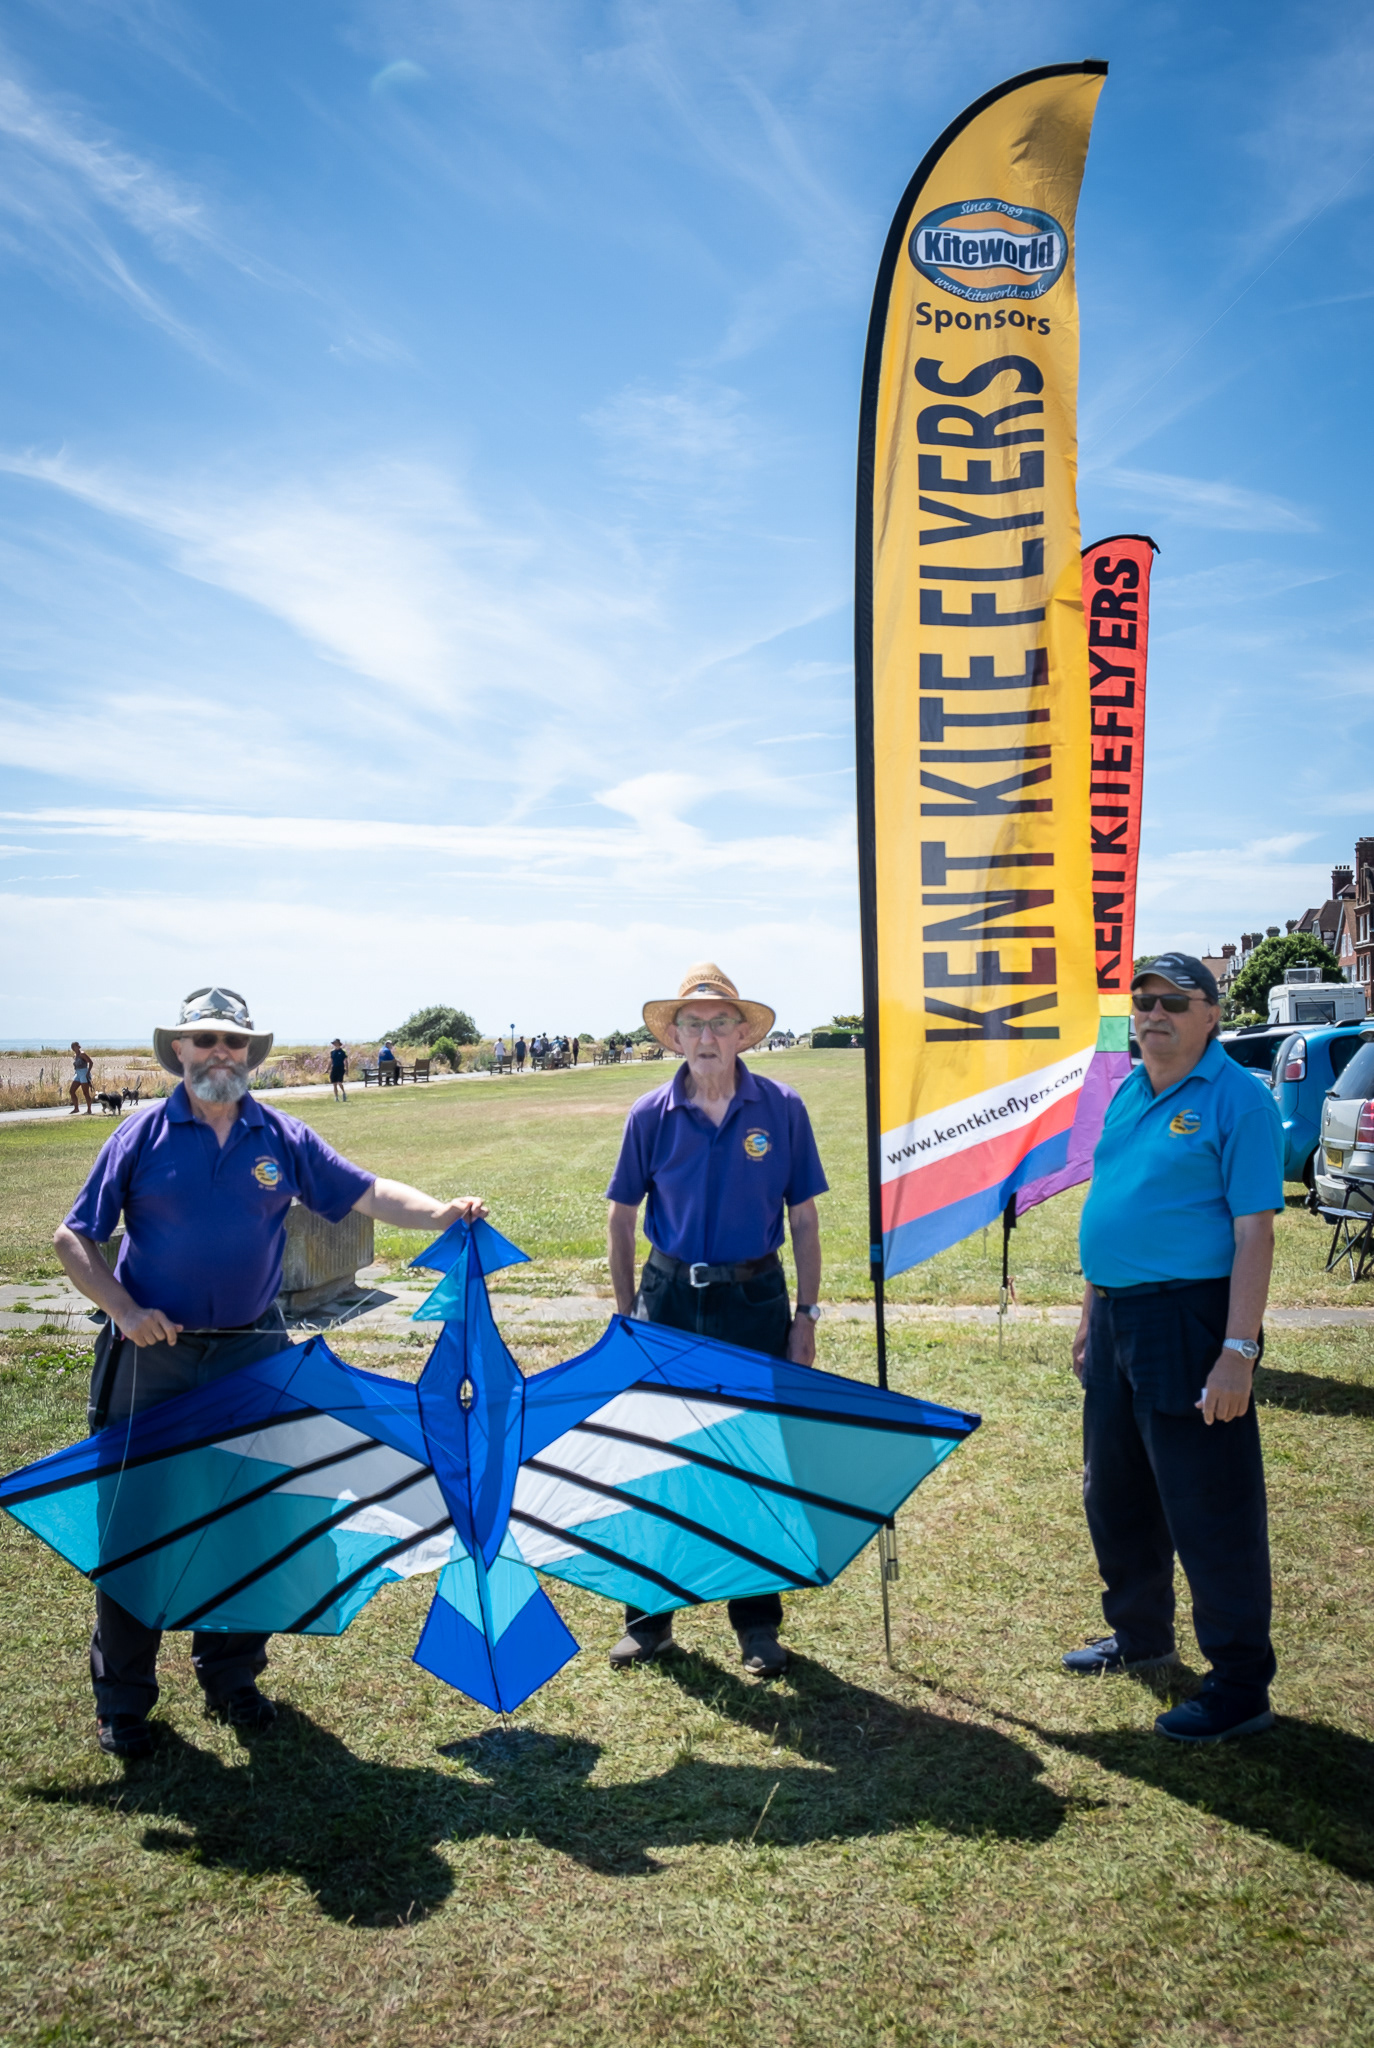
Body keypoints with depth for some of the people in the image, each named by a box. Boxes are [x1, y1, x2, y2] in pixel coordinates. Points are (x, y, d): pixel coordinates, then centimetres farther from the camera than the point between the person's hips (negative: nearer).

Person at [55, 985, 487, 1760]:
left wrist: (442, 1211, -24)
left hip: (252, 1353, 2)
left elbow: (368, 1193, -6)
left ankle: (232, 1675, 29)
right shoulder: (143, 1136, -3)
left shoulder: (283, 1139, 2)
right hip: (153, 1356, -2)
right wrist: (125, 1309, -14)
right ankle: (123, 1698, 22)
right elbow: (74, 1239, 0)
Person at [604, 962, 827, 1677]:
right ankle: (649, 1617, 26)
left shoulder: (780, 1109, -5)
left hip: (754, 1299, -1)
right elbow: (621, 1220, 6)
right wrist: (628, 1316, 4)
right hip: (669, 1295, 1)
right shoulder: (651, 1116, -3)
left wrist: (805, 1314, -1)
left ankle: (758, 1624, 24)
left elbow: (804, 1219, 1)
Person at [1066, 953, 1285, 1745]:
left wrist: (1238, 1351, -21)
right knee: (1114, 1494, 20)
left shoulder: (1237, 1100, -12)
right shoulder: (1128, 1093, 11)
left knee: (1212, 1509, 2)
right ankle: (1140, 1635, 40)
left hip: (1189, 1321, -8)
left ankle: (1241, 1688, 17)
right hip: (1117, 1318, 8)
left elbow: (1254, 1232, -16)